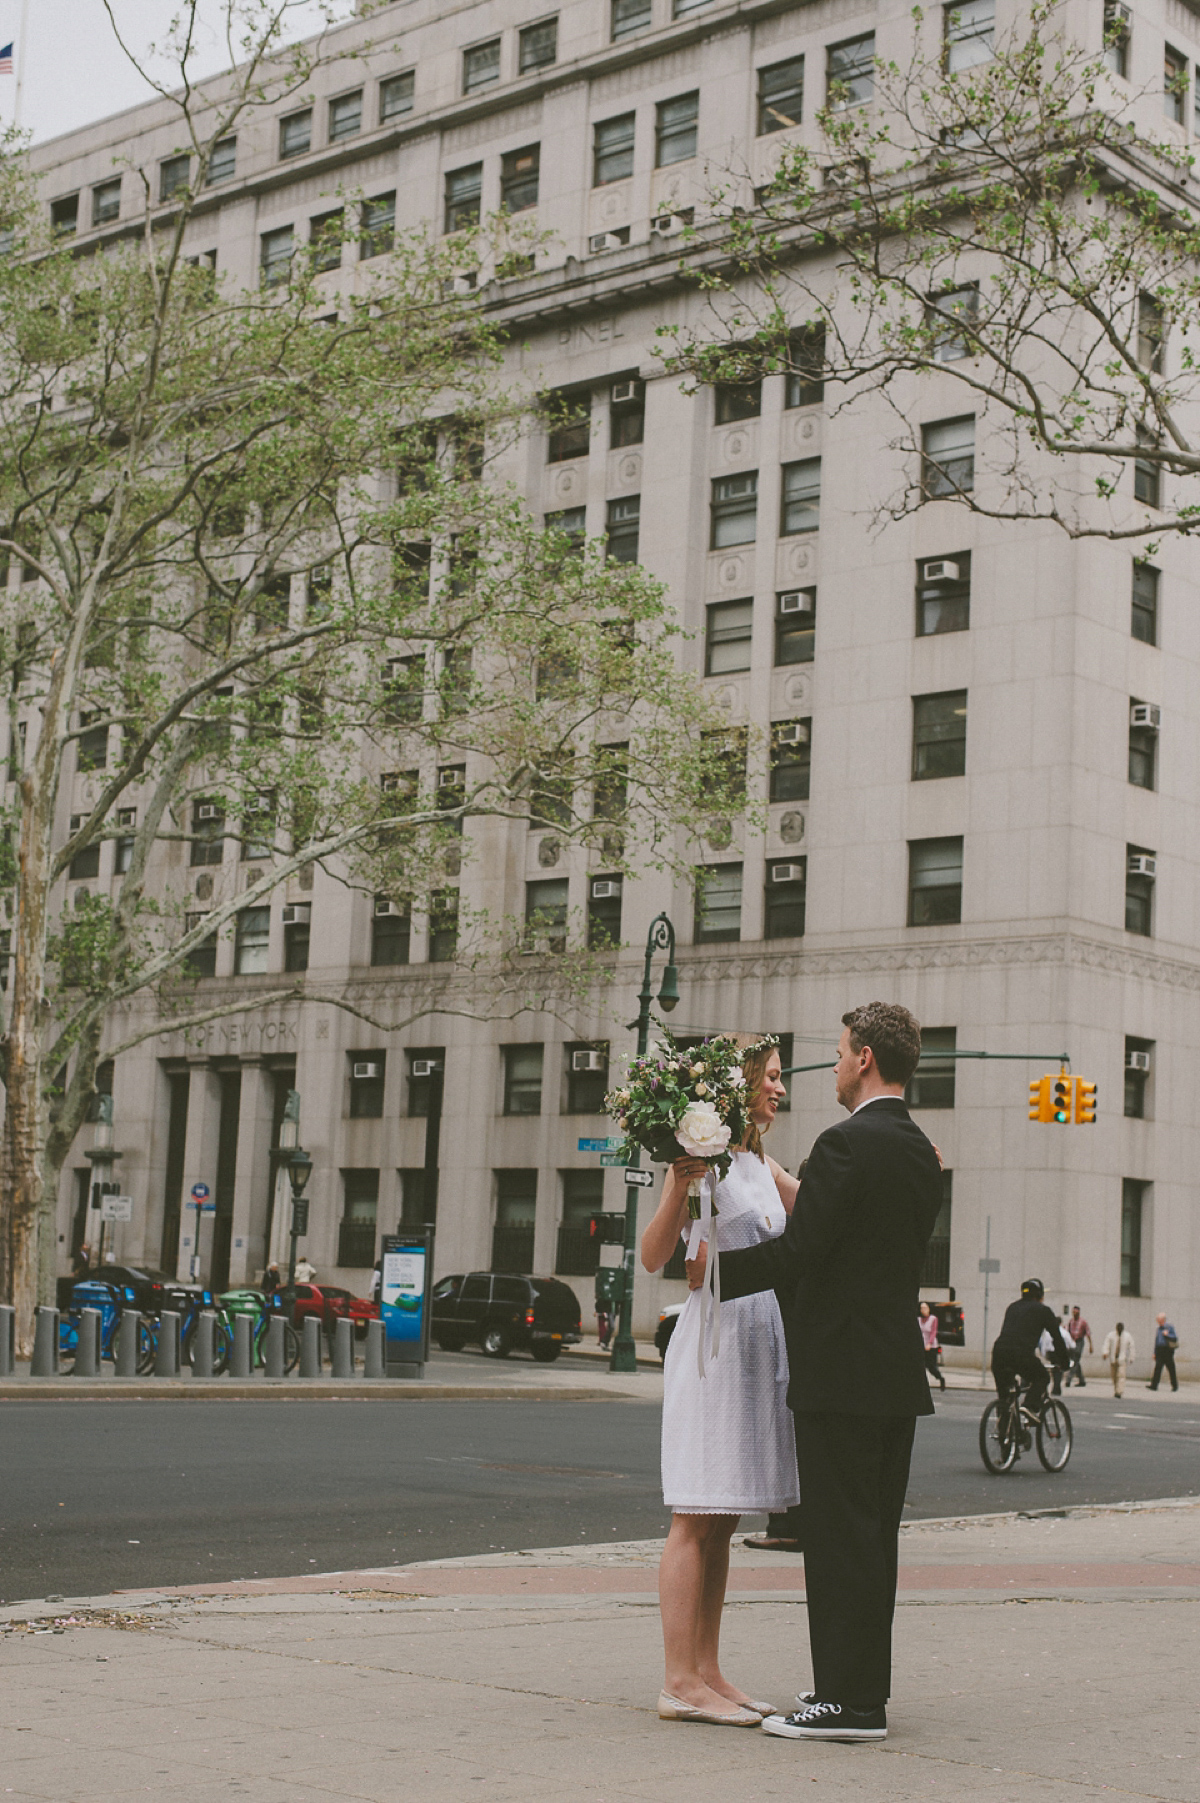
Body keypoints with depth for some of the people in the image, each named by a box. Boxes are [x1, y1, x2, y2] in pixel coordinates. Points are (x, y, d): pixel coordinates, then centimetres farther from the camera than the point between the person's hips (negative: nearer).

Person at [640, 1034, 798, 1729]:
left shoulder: (760, 1163, 16)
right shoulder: (706, 1153, -8)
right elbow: (655, 1255, -14)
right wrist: (679, 1187, -30)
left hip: (760, 1344, 9)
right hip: (714, 1337, -9)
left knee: (722, 1521, 10)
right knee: (696, 1520, -6)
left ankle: (707, 1671, 14)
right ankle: (680, 1682, -3)